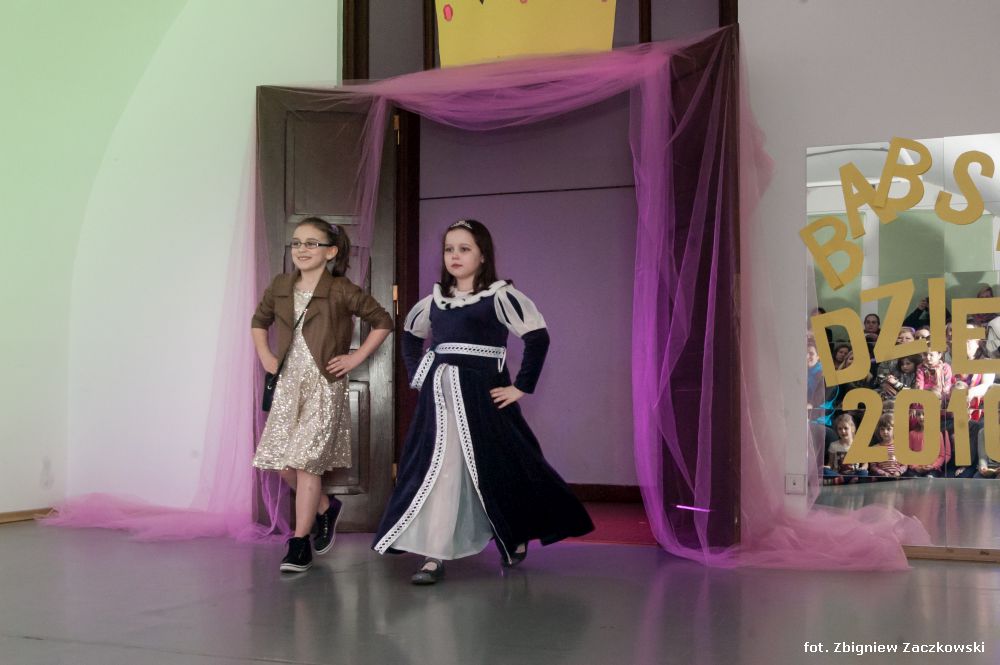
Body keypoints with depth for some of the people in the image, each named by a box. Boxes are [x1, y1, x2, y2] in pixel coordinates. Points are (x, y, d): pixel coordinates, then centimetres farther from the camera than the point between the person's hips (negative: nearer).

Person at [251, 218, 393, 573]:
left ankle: (299, 544, 2)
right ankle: (326, 507, 31)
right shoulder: (280, 286, 8)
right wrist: (264, 355, 11)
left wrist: (356, 357, -4)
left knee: (306, 460, -8)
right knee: (282, 462, 4)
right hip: (288, 384, 5)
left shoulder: (342, 291, -6)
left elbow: (383, 321, 1)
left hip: (324, 386, -5)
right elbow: (259, 321, 25)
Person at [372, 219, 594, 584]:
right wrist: (417, 376, 13)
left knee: (496, 469, 3)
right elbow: (410, 336, 26)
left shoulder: (500, 296, -8)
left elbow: (538, 337, -15)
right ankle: (434, 556, 1)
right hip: (439, 397, 5)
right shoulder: (434, 300, 10)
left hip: (481, 396, -5)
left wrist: (520, 386, -15)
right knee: (434, 470, -1)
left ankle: (516, 537, 29)